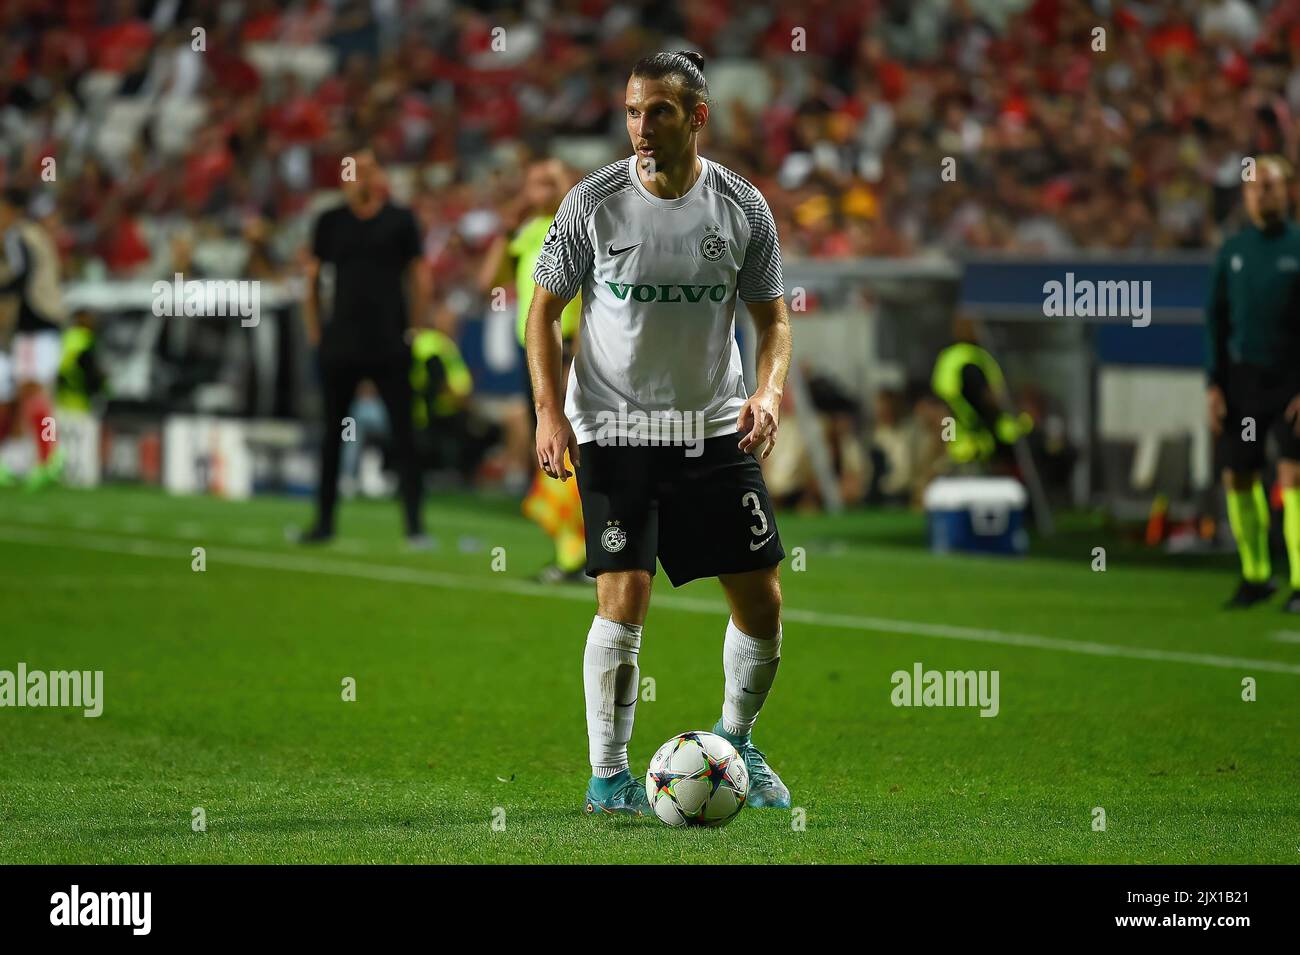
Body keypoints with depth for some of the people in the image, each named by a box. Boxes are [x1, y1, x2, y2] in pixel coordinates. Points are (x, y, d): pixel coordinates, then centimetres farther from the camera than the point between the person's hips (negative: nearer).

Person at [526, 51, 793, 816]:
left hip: (715, 431, 3)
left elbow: (773, 317, 8)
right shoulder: (594, 203, -7)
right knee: (625, 596, -14)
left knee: (762, 601, 2)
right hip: (614, 430, -3)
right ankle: (608, 776, -2)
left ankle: (736, 742, 28)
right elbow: (546, 309, 2)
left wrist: (769, 391, -11)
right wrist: (550, 413, -8)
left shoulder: (742, 207, -2)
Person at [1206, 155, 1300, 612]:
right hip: (1242, 377, 4)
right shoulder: (1233, 250, 8)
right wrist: (1214, 383, 3)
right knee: (1238, 478, 5)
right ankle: (1255, 574, 18)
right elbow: (1216, 319, 11)